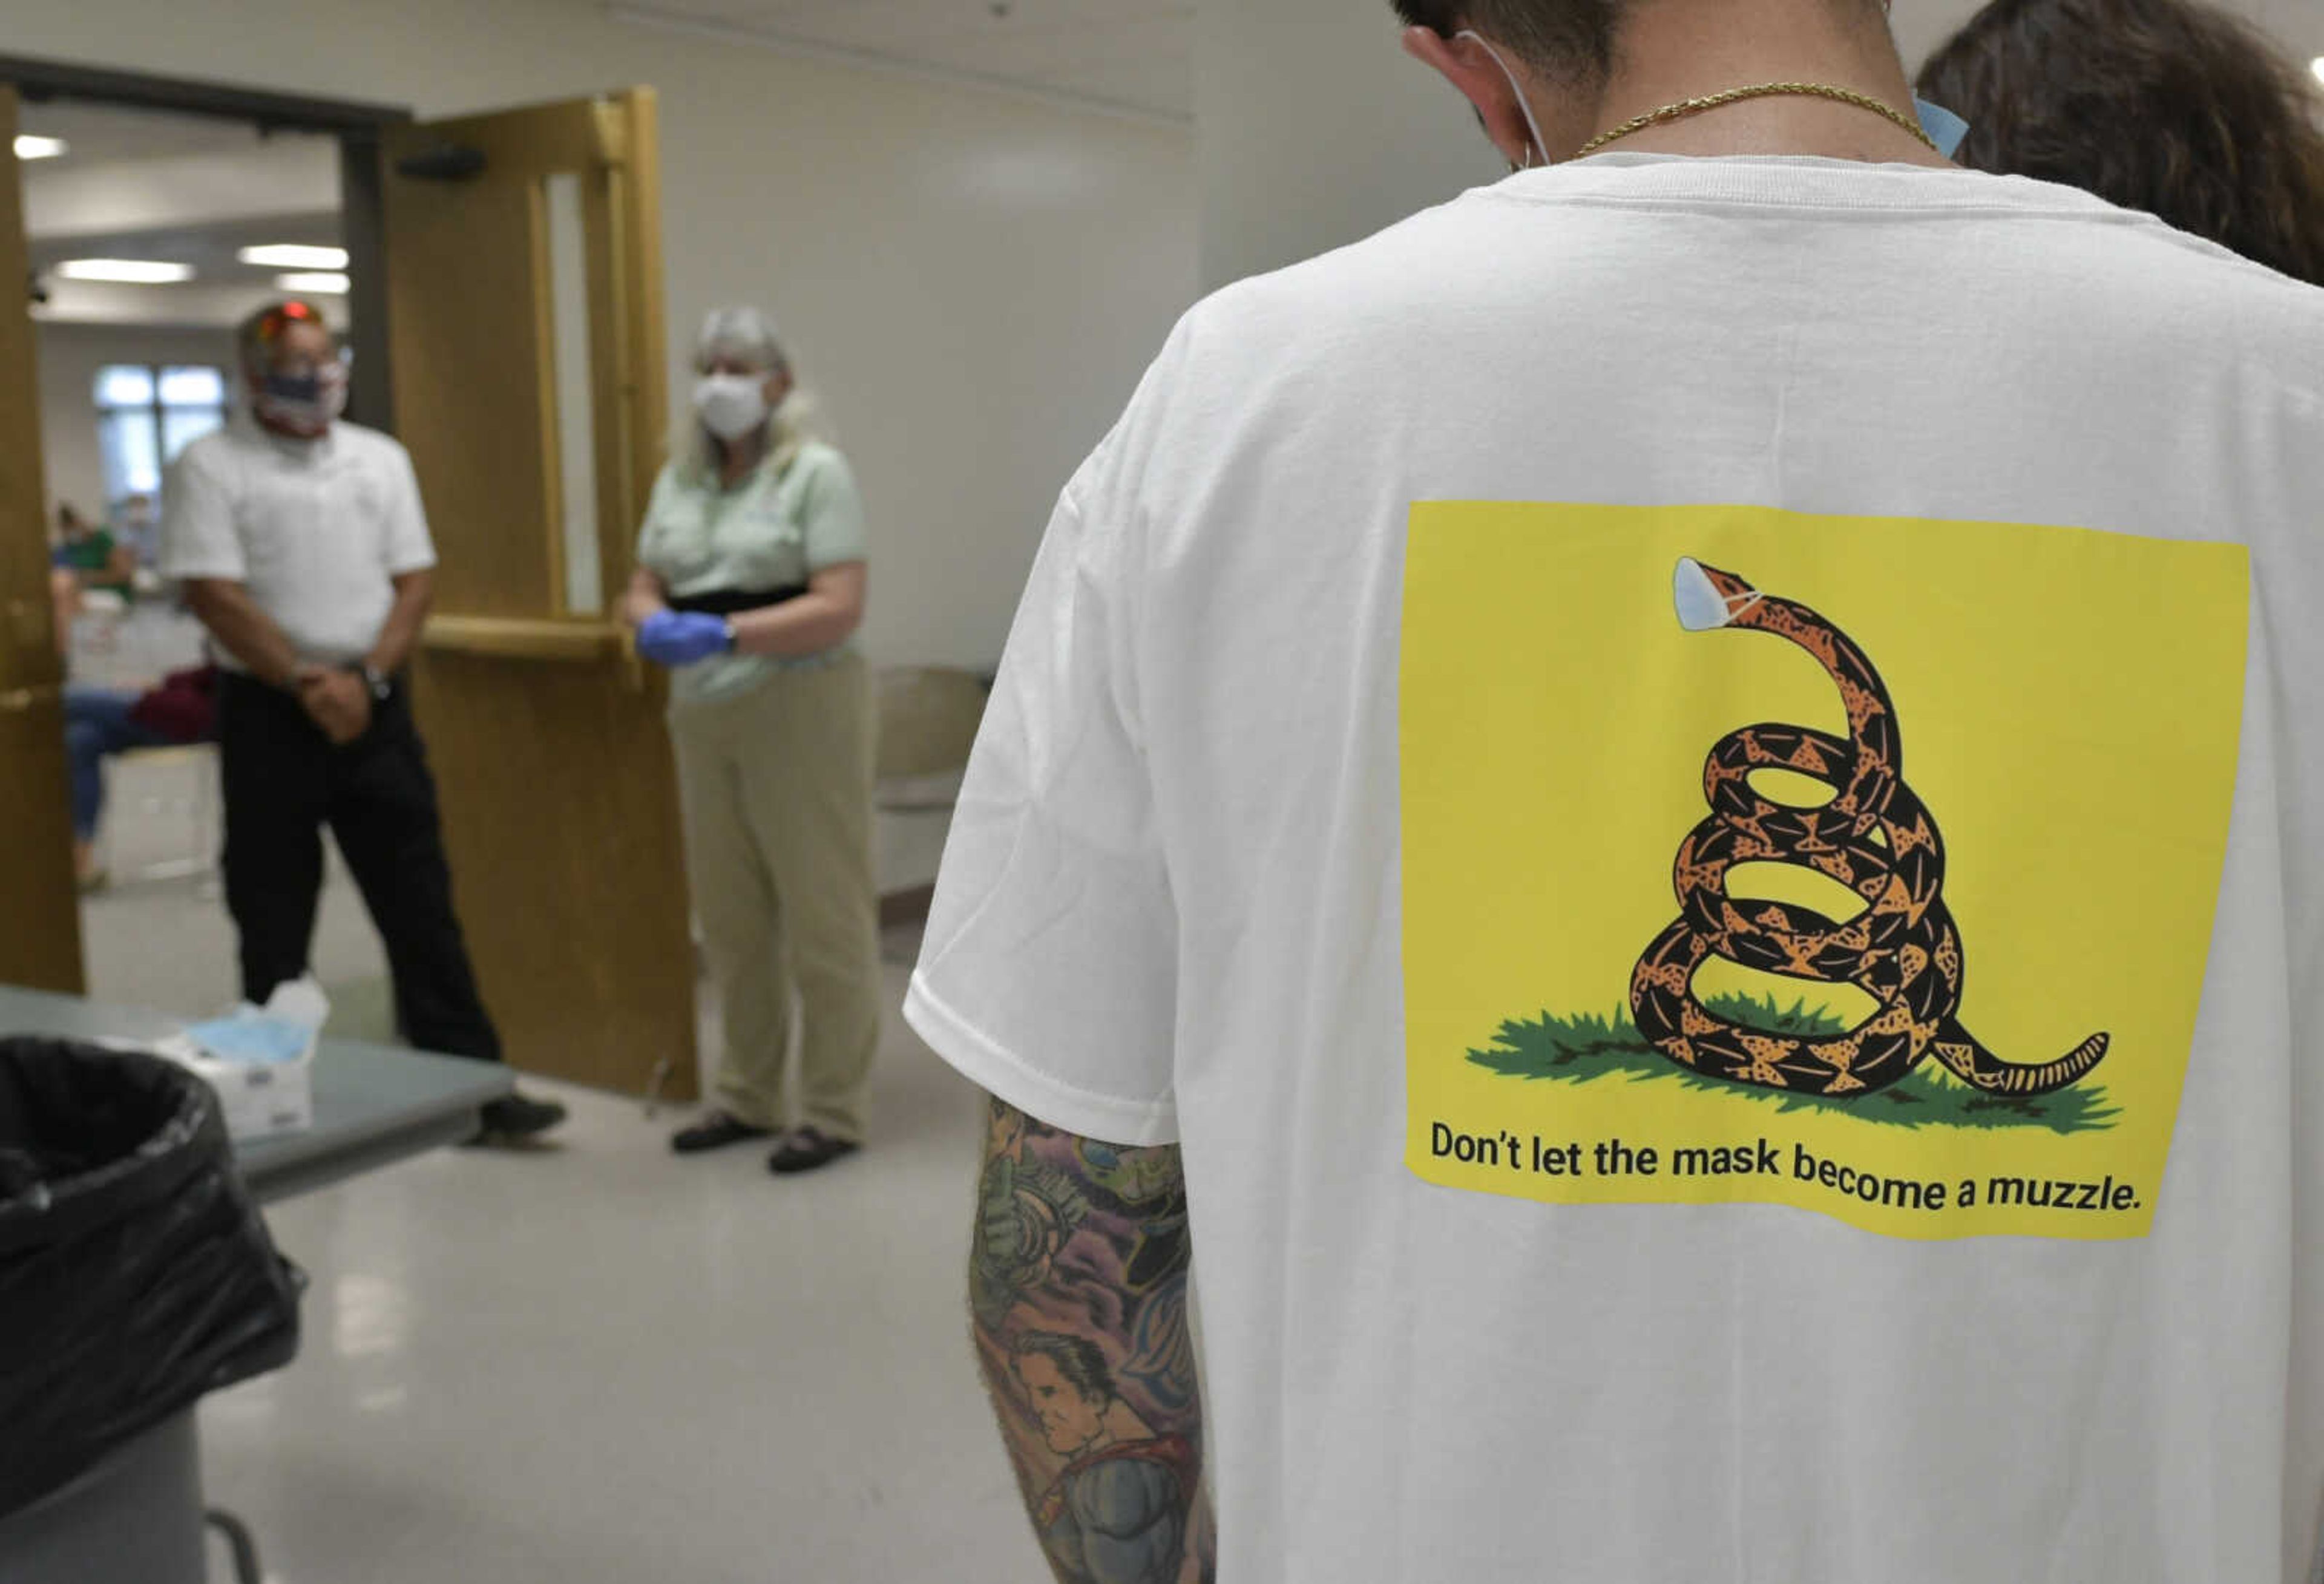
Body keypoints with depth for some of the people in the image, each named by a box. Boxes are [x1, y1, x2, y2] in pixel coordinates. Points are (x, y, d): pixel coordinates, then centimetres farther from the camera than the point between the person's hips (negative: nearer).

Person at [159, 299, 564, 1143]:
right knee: (273, 922, 5)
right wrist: (305, 686, -15)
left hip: (375, 706, 3)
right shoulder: (210, 466, -2)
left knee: (421, 907, 4)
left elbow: (413, 581, 5)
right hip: (267, 716, -3)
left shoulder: (380, 458, 10)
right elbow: (215, 595, -10)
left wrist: (366, 677, -9)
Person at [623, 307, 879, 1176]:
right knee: (730, 915, 12)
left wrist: (724, 633, -23)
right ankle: (748, 1096, 25)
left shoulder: (816, 472, -6)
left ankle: (833, 1111, 7)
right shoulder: (679, 480, 14)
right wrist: (653, 624, -9)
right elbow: (643, 589, 15)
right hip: (705, 715, 7)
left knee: (820, 910, -2)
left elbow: (840, 608, -15)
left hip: (799, 709, -6)